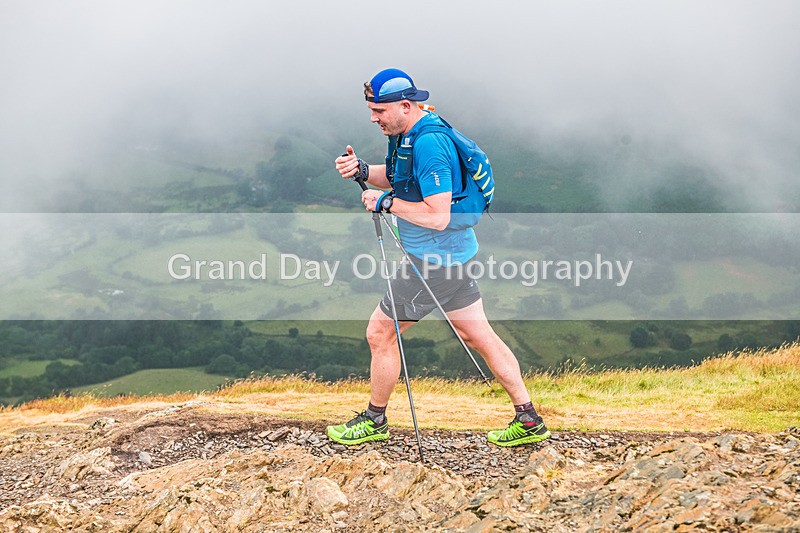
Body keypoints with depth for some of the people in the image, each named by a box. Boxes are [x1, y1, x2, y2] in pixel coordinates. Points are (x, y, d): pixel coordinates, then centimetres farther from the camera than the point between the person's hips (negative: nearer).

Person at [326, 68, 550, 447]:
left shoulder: (428, 144, -23)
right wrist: (363, 171, 4)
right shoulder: (407, 133, 8)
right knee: (479, 335, 12)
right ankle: (528, 421, 15)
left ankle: (374, 420, 20)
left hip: (434, 260, -10)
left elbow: (437, 217, -27)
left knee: (380, 333, 4)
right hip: (454, 255, 10)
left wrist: (385, 202, -18)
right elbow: (397, 179, 22)